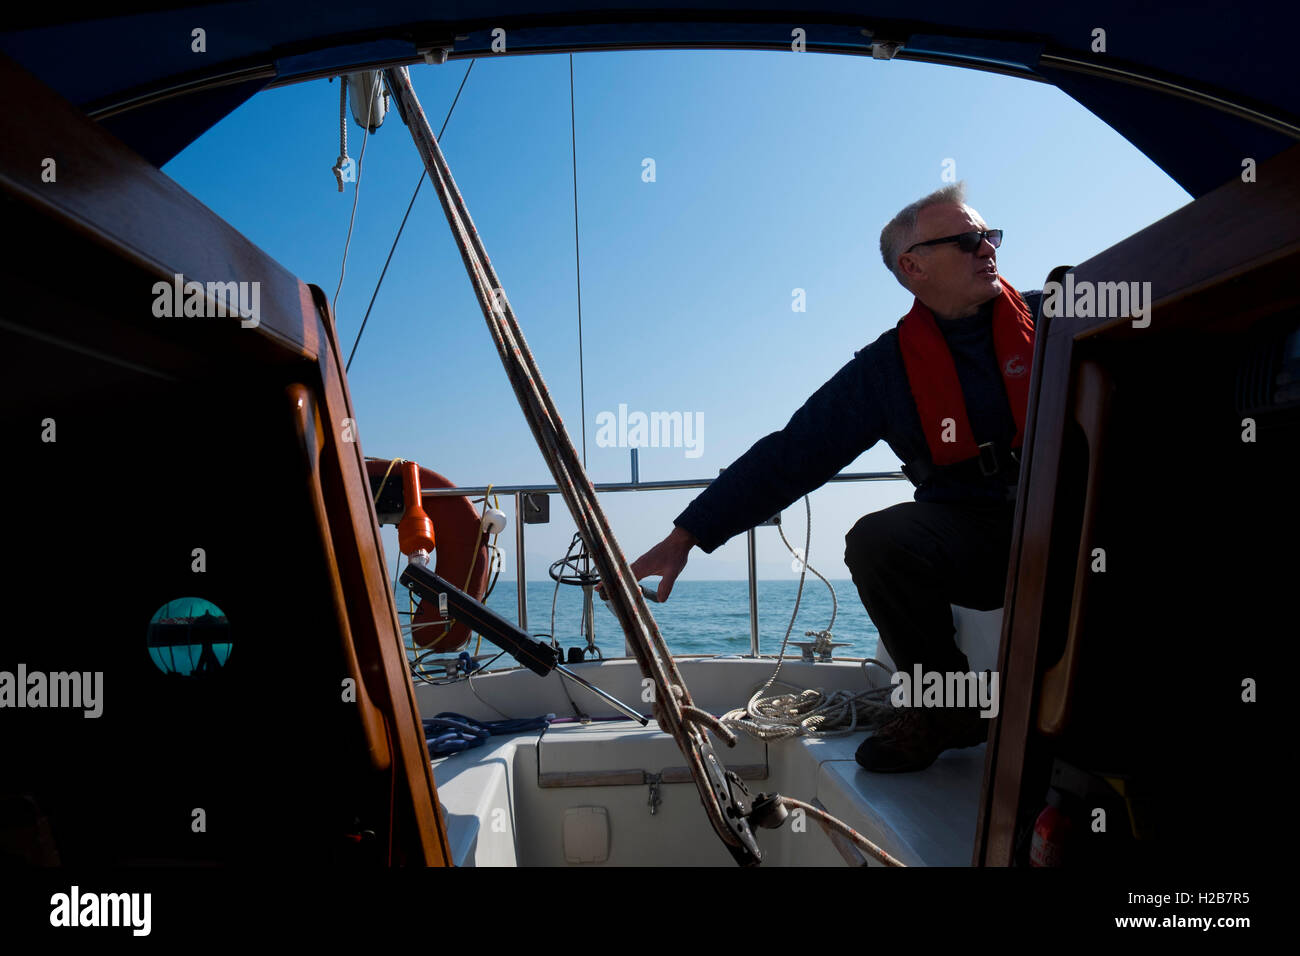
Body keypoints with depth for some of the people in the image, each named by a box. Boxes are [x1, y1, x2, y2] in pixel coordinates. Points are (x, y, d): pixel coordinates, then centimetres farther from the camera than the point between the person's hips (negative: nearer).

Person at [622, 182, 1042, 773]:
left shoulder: (1054, 318, 8)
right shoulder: (887, 367, 3)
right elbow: (790, 456, 0)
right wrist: (686, 536, -4)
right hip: (974, 534, 0)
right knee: (876, 541, -30)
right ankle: (946, 707, -6)